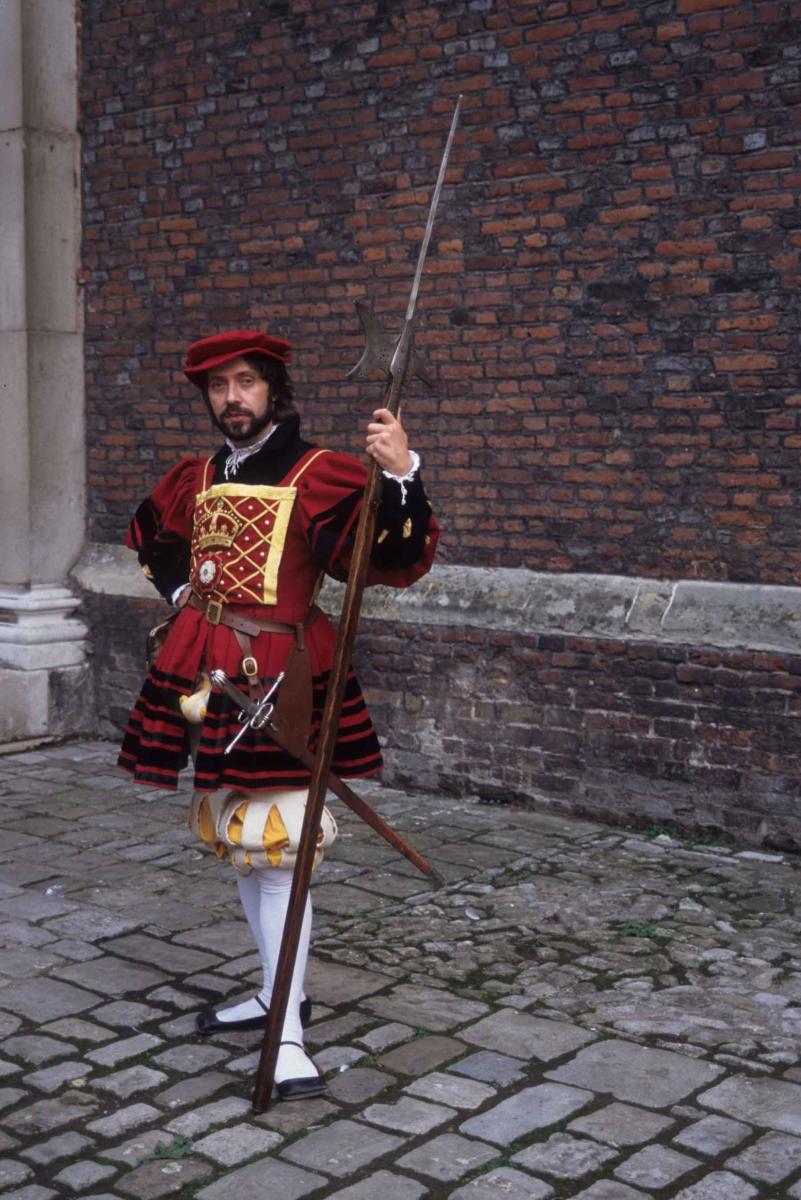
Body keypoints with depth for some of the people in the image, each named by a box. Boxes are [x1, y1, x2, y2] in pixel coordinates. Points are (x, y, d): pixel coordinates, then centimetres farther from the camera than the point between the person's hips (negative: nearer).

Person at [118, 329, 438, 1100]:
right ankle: (280, 991, 32)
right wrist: (181, 591, 15)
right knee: (234, 838, 16)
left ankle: (288, 1036, -3)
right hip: (204, 672, 7)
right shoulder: (195, 480, 10)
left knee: (272, 847, -9)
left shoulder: (321, 475, -9)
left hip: (276, 675, -7)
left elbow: (397, 561, -21)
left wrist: (401, 477, -36)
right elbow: (152, 535, 32)